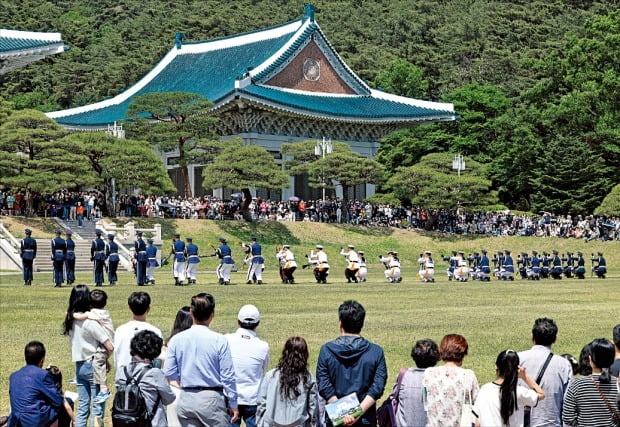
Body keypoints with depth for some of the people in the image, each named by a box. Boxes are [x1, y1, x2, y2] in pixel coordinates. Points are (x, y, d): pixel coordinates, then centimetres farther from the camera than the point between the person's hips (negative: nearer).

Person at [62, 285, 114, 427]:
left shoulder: (70, 320, 2)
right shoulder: (90, 322, -18)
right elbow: (110, 347, -19)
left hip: (79, 366, 7)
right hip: (93, 366, -7)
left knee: (82, 408, 13)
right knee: (98, 408, 1)